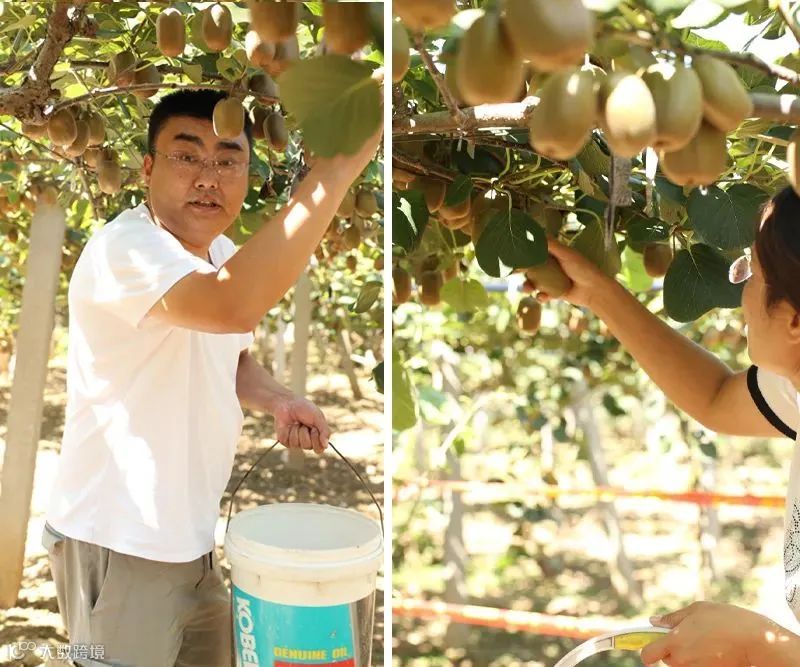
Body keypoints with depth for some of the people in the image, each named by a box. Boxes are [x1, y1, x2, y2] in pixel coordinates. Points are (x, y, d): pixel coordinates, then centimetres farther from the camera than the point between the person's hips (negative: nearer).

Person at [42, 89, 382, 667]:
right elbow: (232, 306, -44)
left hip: (188, 535, 9)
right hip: (119, 546, -9)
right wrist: (340, 163, -43)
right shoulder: (125, 246, -23)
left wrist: (277, 401, -1)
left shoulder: (224, 253, 6)